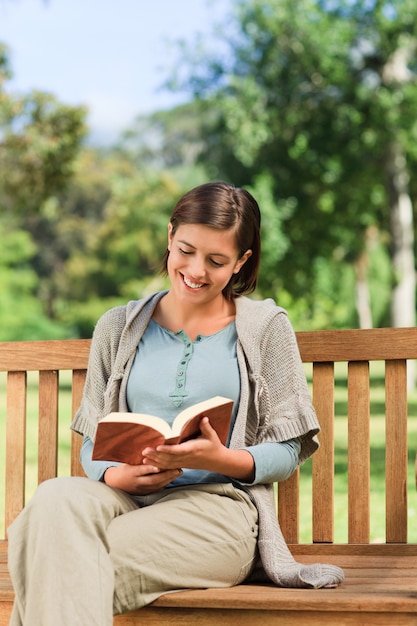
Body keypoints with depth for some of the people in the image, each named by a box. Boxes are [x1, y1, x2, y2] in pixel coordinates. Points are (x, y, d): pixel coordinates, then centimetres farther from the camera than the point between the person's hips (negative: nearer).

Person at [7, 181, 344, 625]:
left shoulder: (265, 326, 10)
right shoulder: (118, 327, 18)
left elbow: (287, 451, 6)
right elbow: (92, 441, 15)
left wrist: (220, 459, -15)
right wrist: (117, 475, -9)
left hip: (219, 508, -3)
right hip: (127, 499, 3)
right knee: (55, 498, -35)